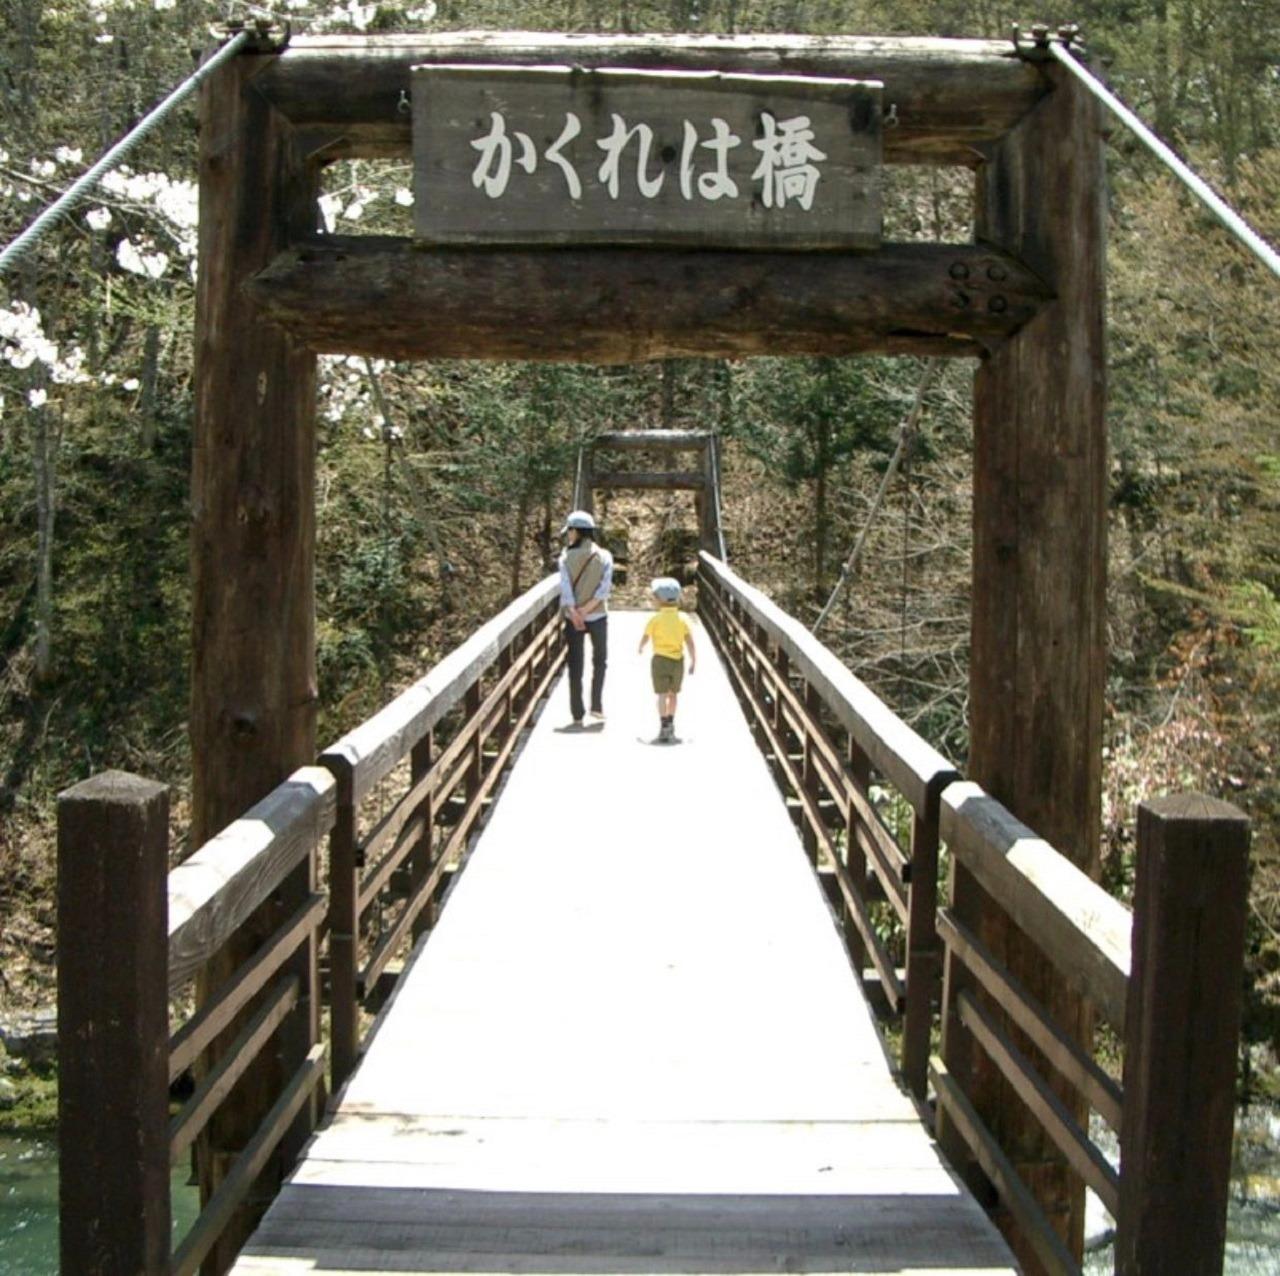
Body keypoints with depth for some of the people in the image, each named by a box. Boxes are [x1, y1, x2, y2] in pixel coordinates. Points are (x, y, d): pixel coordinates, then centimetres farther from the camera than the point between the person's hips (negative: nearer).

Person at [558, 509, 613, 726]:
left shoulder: (567, 557, -5)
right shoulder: (604, 556, -2)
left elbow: (565, 587, -14)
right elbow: (605, 587, -12)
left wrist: (574, 612, -17)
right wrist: (587, 608, -13)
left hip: (573, 618, 0)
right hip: (598, 616, 1)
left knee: (575, 665, 6)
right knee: (600, 661, 19)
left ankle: (577, 714, 7)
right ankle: (597, 706, 12)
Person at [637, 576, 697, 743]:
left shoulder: (655, 619, -9)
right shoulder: (683, 618, -1)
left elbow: (645, 637, 4)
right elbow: (690, 642, -3)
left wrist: (641, 648, 26)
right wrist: (693, 661, 4)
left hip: (661, 659, -4)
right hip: (678, 660, 4)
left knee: (663, 695, -6)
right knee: (673, 693, 19)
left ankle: (664, 727, -18)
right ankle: (670, 724, 31)